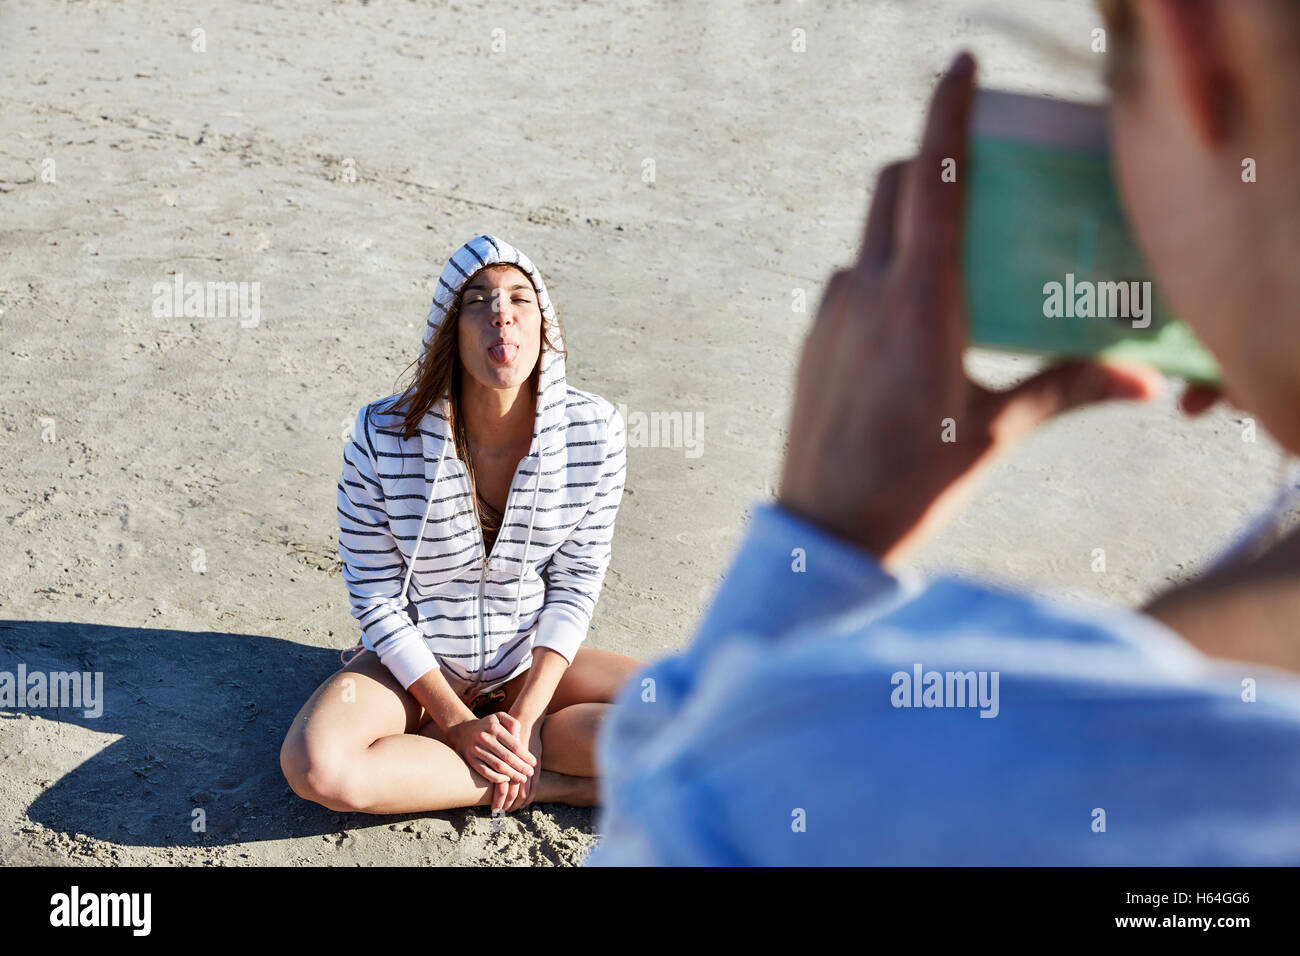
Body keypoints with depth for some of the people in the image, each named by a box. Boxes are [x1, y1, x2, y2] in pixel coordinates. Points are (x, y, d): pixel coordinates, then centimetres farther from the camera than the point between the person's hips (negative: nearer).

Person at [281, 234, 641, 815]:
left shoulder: (593, 430, -15)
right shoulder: (382, 440, -19)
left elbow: (576, 582, -7)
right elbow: (376, 597, -11)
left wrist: (525, 714, -15)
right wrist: (458, 722, -16)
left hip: (533, 663, 2)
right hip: (415, 663, -2)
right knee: (315, 766, -31)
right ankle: (553, 784, -15)